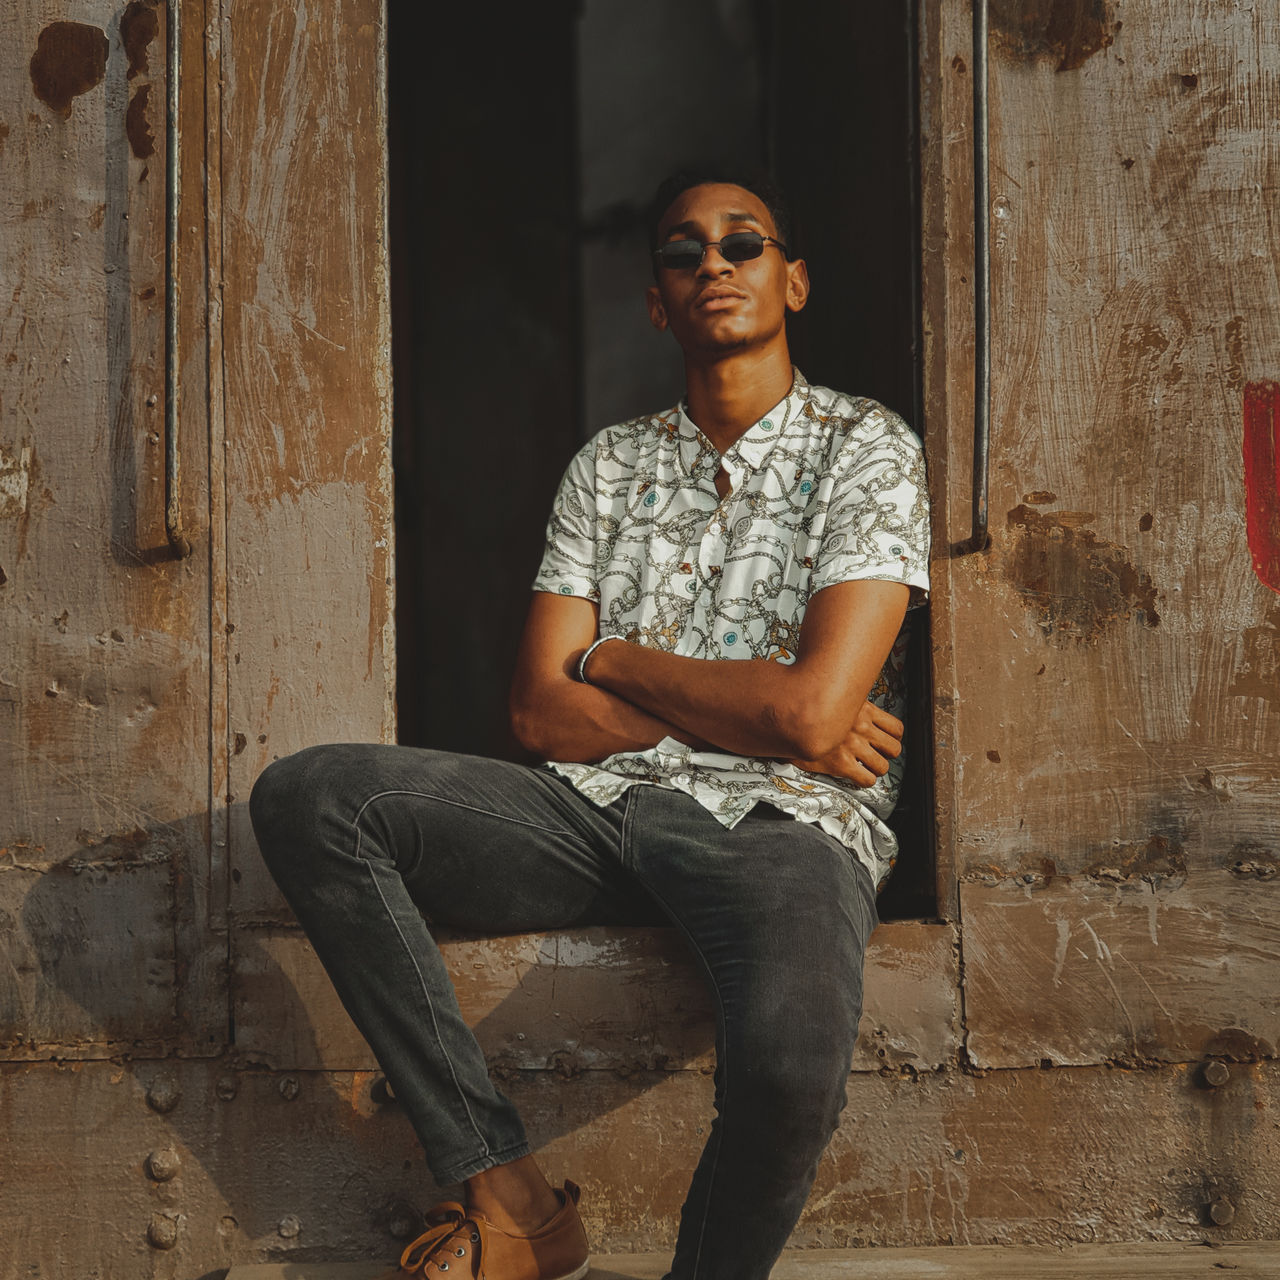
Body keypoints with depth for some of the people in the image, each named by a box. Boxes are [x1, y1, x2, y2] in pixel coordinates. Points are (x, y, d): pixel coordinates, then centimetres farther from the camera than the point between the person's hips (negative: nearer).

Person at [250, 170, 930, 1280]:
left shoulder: (867, 449, 2)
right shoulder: (611, 466, 16)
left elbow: (812, 709, -12)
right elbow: (544, 712, 5)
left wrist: (612, 658, 2)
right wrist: (756, 712, -5)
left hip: (779, 823, -5)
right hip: (602, 810, 5)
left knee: (791, 1059, -39)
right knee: (306, 797, -17)